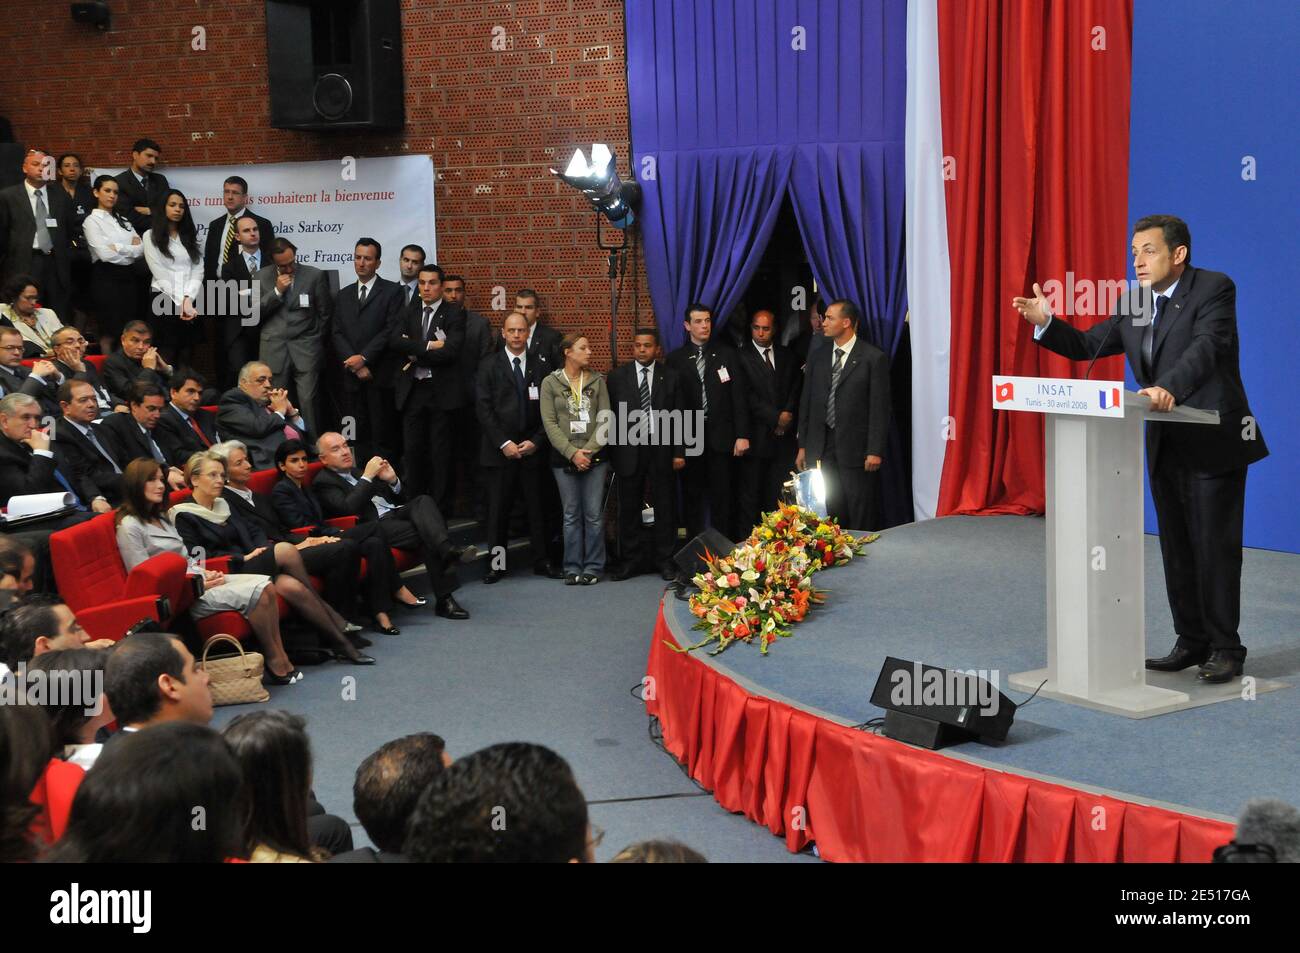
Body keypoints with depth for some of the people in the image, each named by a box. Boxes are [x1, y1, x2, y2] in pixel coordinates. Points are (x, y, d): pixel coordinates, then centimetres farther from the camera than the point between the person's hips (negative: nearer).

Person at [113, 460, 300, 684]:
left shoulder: (162, 518, 20)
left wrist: (206, 573, 1)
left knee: (265, 586, -15)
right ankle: (276, 663, -12)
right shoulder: (130, 527, -7)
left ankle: (280, 661, -18)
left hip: (197, 580, 9)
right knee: (255, 594, -24)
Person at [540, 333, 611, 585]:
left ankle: (593, 567, 9)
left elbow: (605, 419, 1)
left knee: (594, 514, 1)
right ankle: (573, 568, 12)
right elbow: (550, 423, -3)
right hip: (564, 458, -1)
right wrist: (572, 453, -11)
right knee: (571, 515, 5)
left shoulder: (597, 381, 5)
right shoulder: (550, 383, 1)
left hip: (594, 456, 1)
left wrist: (588, 451, -10)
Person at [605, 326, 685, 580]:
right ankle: (630, 560, 13)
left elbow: (678, 417, 4)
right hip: (628, 449, 0)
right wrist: (610, 453, -3)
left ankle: (664, 560, 14)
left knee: (665, 507, 5)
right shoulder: (617, 376, 4)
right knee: (629, 508, 4)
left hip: (661, 449, 0)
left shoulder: (670, 377, 5)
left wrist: (679, 452, -2)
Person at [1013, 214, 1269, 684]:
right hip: (1165, 446, 7)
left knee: (1215, 548, -2)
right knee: (1176, 548, 11)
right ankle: (1192, 642, 22)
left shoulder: (1214, 289, -12)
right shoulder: (1134, 304, 9)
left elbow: (1206, 347, -27)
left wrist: (1170, 387, -44)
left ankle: (1226, 649, 8)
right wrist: (1046, 323, -7)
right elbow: (1088, 346, 10)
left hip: (1213, 443, -7)